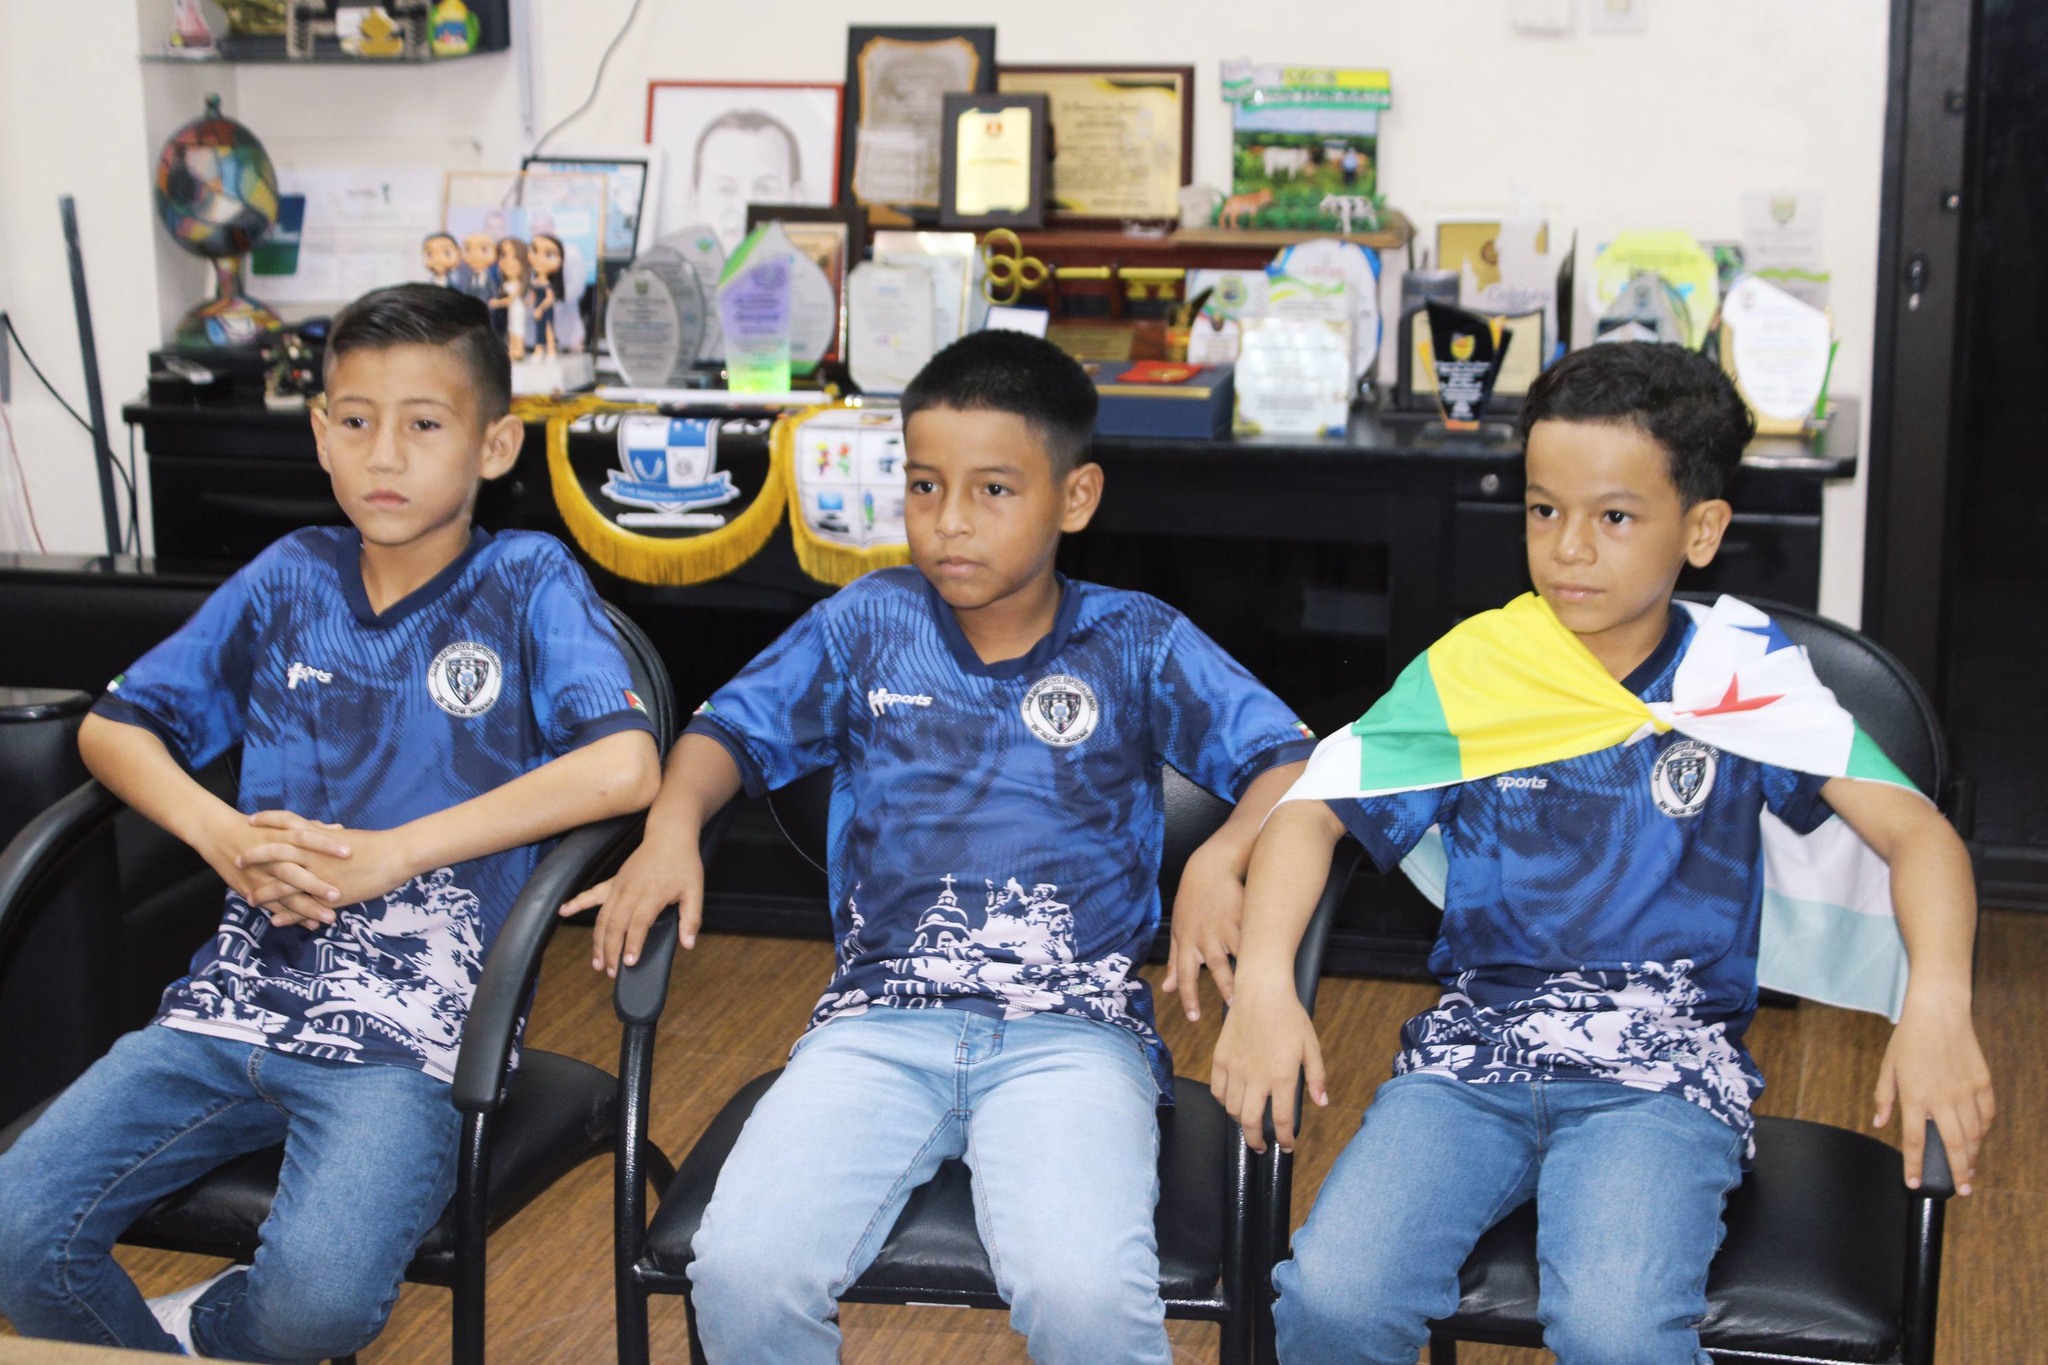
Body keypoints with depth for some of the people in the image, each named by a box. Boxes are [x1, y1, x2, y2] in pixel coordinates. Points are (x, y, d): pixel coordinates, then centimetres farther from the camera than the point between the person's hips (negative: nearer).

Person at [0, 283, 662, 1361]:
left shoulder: (527, 584, 1)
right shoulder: (291, 579, 13)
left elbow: (626, 766, -15)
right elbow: (112, 727, 17)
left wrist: (387, 854, -15)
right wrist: (220, 833, -5)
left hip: (407, 1028, -4)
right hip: (236, 994, 4)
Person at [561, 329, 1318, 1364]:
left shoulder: (1137, 645, 8)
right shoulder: (868, 625, 13)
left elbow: (1289, 763, 2)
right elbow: (734, 728, 19)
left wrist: (1219, 859, -19)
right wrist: (672, 830, -2)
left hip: (1073, 1024, -2)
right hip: (883, 1017, 2)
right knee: (743, 1270, -23)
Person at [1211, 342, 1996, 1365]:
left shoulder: (1743, 677, 1)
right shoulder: (1467, 675, 3)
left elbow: (1914, 829, -5)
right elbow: (1310, 811, 2)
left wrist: (1937, 1002, -24)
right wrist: (1263, 984, -16)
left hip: (1666, 1060, -1)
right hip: (1475, 1048, 2)